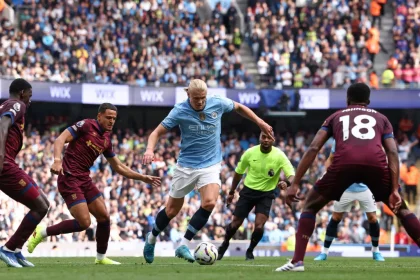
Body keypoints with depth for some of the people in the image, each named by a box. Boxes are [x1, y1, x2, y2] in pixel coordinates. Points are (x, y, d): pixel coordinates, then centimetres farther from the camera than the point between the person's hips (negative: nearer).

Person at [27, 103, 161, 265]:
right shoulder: (85, 125, -8)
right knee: (84, 222, -15)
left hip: (84, 179, 8)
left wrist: (143, 178, 19)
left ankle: (101, 258, 21)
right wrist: (57, 160, -34)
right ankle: (42, 233, 0)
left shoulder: (106, 140, 14)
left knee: (104, 217, 5)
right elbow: (61, 139, -17)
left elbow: (118, 167, 23)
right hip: (69, 178, -8)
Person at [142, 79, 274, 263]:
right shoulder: (179, 111, -13)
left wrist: (260, 122, 12)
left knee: (209, 203, -24)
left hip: (210, 164, 1)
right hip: (186, 165, -1)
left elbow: (239, 107, 12)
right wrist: (150, 150, -29)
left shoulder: (217, 103, -9)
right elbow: (157, 132, -10)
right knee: (172, 210, 8)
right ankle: (151, 239, 37)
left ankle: (183, 245, -16)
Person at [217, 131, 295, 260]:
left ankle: (250, 250, 11)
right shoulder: (250, 153, -9)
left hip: (266, 194, -1)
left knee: (259, 226, -18)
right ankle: (225, 244, 34)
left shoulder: (279, 156, -15)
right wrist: (231, 192, 12)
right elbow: (239, 172, 7)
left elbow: (292, 175, -21)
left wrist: (286, 183, -45)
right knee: (235, 224, 2)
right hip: (248, 191, 1)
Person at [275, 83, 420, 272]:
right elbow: (392, 153, 15)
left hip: (345, 163, -1)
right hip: (376, 164, 1)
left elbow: (313, 148, 19)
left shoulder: (336, 117, 33)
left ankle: (297, 260, 3)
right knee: (401, 209, 23)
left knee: (310, 206, 20)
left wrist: (295, 184, 16)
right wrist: (394, 190, 8)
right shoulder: (381, 118, 33)